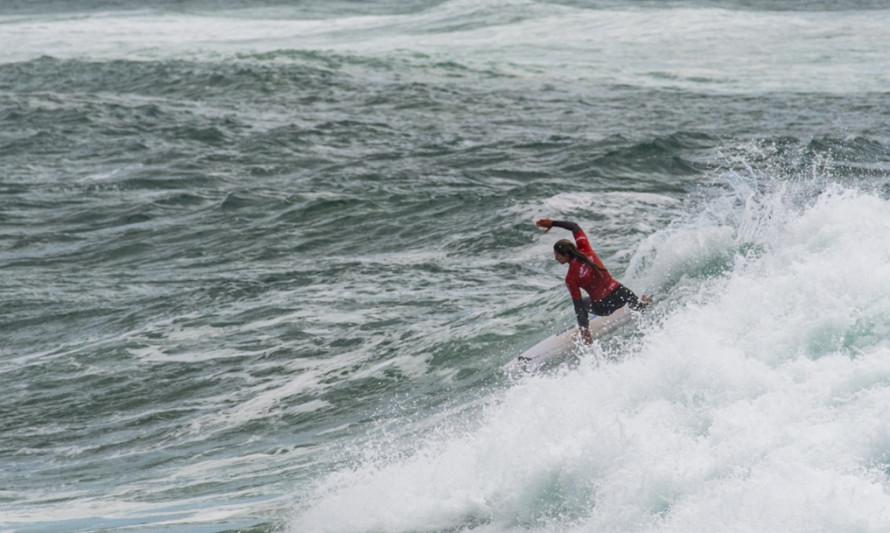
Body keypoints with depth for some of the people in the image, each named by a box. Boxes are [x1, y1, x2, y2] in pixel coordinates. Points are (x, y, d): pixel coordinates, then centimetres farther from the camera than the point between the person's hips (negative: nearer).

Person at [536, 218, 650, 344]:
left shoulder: (570, 279, -20)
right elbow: (575, 227, 6)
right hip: (620, 293, 3)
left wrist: (584, 330, -11)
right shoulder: (585, 250, -10)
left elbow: (578, 305, -16)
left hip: (604, 308, -3)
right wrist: (552, 223, 9)